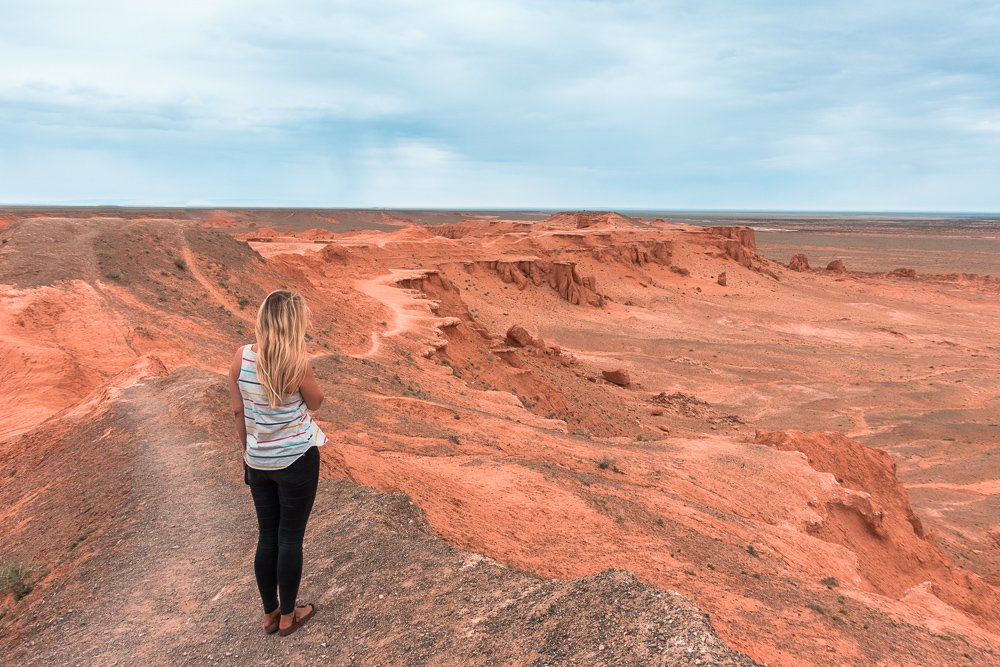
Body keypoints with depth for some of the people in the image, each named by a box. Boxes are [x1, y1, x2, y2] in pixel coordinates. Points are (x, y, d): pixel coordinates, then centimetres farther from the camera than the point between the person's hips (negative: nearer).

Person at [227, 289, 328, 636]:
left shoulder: (242, 357, -8)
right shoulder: (297, 362, -21)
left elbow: (238, 411, 2)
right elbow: (315, 403, -3)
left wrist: (249, 449, 16)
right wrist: (297, 356, -8)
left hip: (258, 461, 4)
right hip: (296, 460, -4)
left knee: (267, 536, 17)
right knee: (290, 538, 10)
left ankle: (269, 614, 32)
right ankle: (287, 616, 26)